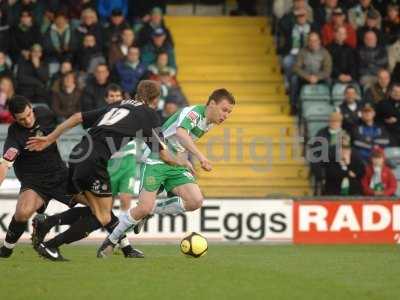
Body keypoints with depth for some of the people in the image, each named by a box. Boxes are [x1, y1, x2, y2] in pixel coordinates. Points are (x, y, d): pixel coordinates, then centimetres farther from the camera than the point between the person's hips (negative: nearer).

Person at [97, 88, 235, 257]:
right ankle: (111, 240, 4)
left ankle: (150, 211, 5)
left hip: (176, 164, 8)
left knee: (195, 202, -13)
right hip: (156, 161, -8)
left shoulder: (209, 123, 7)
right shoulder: (194, 112, -20)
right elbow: (181, 133, -43)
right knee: (144, 207, -17)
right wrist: (200, 156, -52)